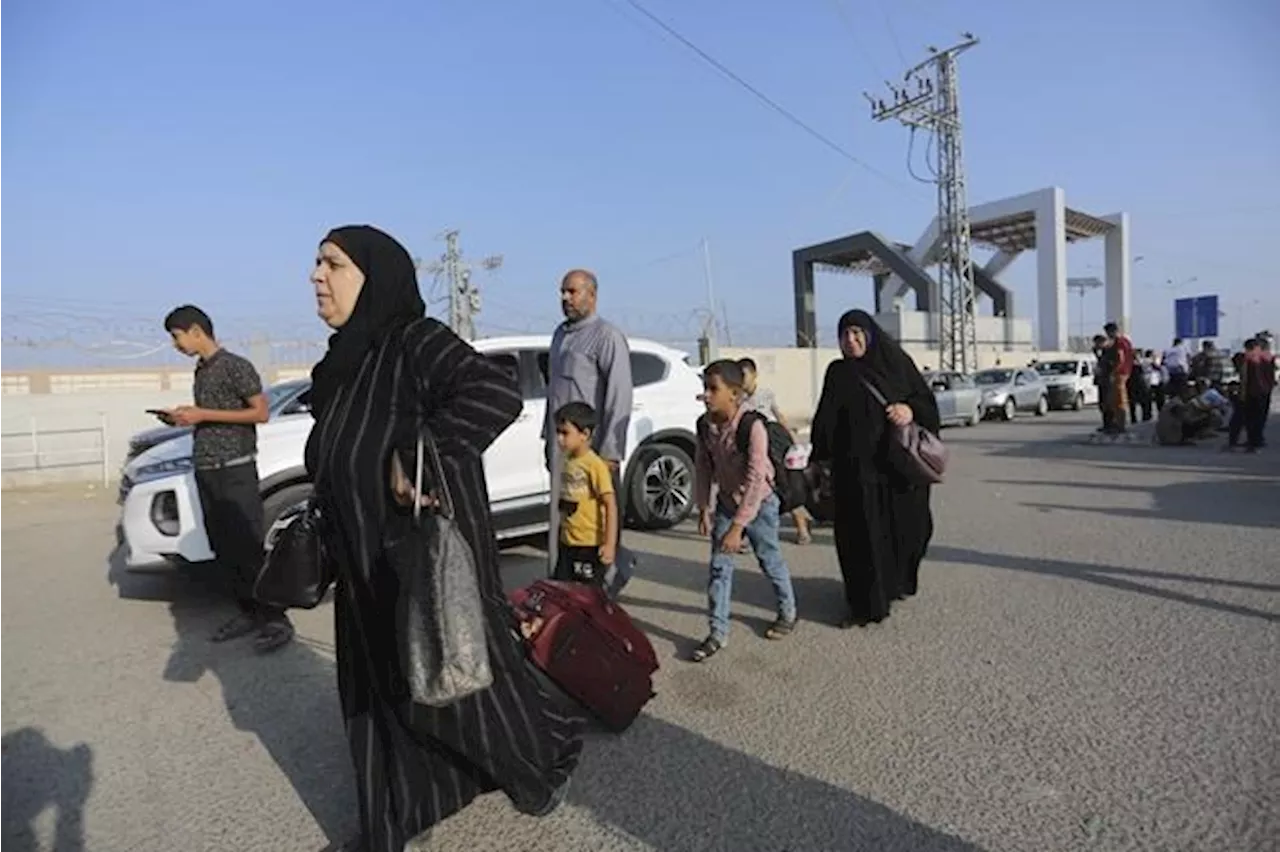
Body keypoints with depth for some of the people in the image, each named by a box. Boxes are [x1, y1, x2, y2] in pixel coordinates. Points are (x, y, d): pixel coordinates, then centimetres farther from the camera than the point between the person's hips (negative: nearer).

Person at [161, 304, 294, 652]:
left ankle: (275, 620, -3)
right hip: (205, 471, 8)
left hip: (235, 470, -8)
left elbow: (260, 412, -12)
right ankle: (247, 613, 17)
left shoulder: (235, 366, -7)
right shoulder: (200, 372, 16)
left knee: (249, 548, -8)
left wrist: (202, 414, -14)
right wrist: (183, 417, 6)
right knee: (224, 549, 8)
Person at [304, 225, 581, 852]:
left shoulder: (416, 341, -18)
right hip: (368, 565, 8)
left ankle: (549, 756, 39)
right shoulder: (345, 358, 8)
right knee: (379, 687, 17)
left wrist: (417, 453, -33)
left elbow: (500, 394, -35)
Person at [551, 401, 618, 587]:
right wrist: (562, 532, 18)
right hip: (567, 542, 7)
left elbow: (611, 505, -19)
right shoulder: (567, 462, 6)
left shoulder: (595, 465, -17)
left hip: (590, 544, -7)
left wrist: (609, 544, -23)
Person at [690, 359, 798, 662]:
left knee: (771, 561, 13)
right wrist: (704, 508, -4)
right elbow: (702, 467, 1)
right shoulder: (705, 425, -10)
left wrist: (738, 526, -30)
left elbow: (756, 478, -29)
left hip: (759, 504, -5)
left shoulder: (752, 425, -28)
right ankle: (718, 632, 14)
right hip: (725, 503, 5)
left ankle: (788, 613, 38)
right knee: (719, 567, 3)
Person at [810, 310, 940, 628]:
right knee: (862, 533, 1)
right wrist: (820, 461, 0)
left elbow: (926, 400, 6)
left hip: (899, 464, 1)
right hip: (856, 467, 0)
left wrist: (911, 410, -16)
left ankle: (899, 582, 32)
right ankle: (867, 603, 13)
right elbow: (825, 421, 4)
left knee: (903, 526, 9)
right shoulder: (838, 373, 5)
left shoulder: (897, 362, 4)